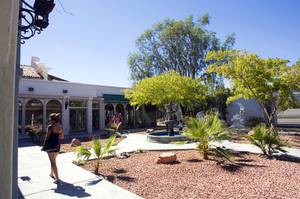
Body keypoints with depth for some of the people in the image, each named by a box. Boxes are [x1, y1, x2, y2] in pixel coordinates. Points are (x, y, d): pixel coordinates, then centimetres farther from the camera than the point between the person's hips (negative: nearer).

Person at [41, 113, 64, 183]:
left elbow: (47, 137, -12)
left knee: (52, 162, -2)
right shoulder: (60, 127, 2)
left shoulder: (50, 127, -14)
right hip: (57, 146, 6)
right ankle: (52, 174, 42)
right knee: (53, 160, 25)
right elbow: (62, 137, 8)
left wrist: (44, 146, -3)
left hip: (50, 145, -6)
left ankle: (57, 178, -5)